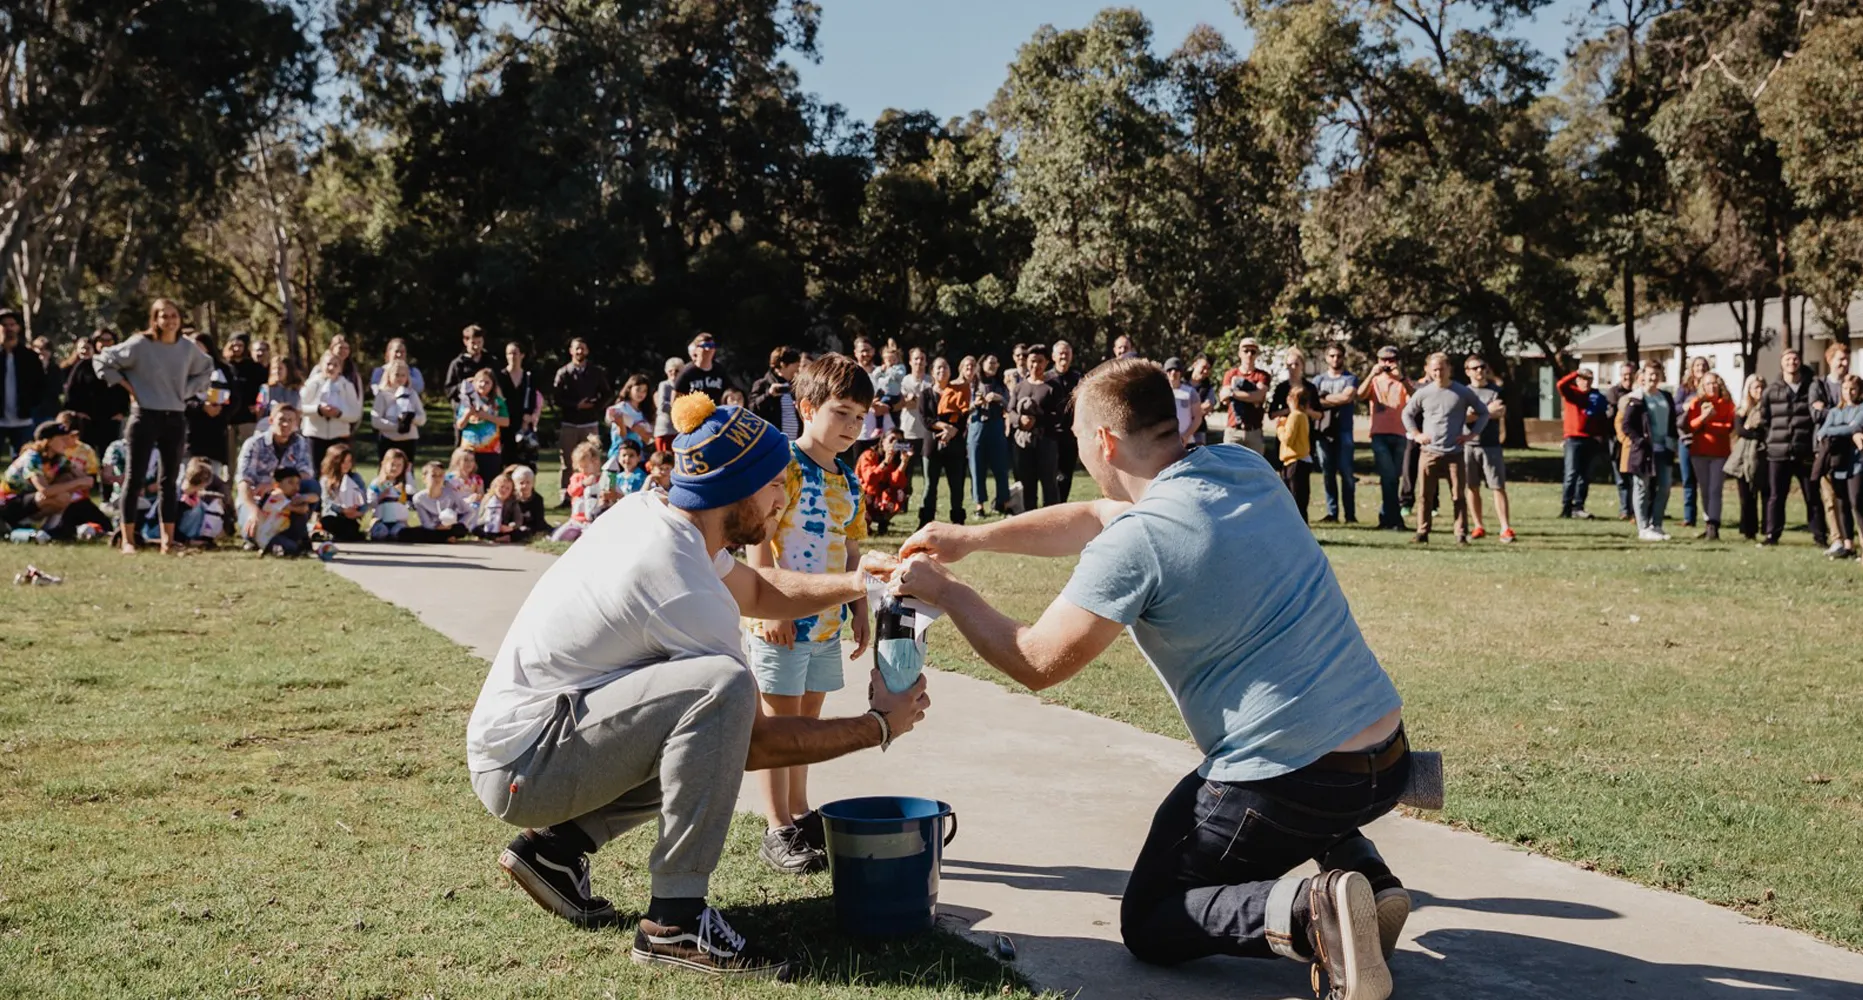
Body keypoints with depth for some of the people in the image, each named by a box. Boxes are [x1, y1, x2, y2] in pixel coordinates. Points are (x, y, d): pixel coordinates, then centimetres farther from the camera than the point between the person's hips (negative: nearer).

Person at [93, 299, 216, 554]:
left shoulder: (188, 349, 5)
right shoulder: (139, 345, -7)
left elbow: (206, 369, 25)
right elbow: (103, 362, -3)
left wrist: (189, 391, 10)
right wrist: (126, 387, -5)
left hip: (176, 419, 4)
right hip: (145, 416, -4)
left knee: (170, 479, 6)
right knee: (135, 477, -2)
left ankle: (168, 539, 11)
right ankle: (127, 539, 2)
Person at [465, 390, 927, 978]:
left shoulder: (649, 511, 2)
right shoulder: (685, 591, -23)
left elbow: (757, 590, 20)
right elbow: (758, 743, -15)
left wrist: (854, 586, 5)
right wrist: (879, 726, -4)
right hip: (521, 768, -10)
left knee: (719, 742, 21)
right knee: (723, 688, -28)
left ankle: (558, 844, 14)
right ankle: (675, 919, -20)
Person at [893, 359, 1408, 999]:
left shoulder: (1136, 542, -17)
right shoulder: (1245, 468, 8)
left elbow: (1037, 664, -9)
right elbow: (1098, 517, 21)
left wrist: (946, 592, 6)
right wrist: (972, 538, 20)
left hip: (1288, 785, -7)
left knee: (1149, 926, 14)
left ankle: (1305, 914, -13)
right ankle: (1362, 870, 15)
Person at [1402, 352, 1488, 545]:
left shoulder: (1463, 392, 1)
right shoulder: (1423, 392, 3)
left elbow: (1483, 412, 10)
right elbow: (1407, 413, 16)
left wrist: (1472, 434, 0)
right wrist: (1416, 434, 4)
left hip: (1454, 453, -1)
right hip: (1428, 452, 1)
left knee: (1458, 496, -1)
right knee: (1426, 495, 3)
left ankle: (1461, 535, 3)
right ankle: (1422, 532, 9)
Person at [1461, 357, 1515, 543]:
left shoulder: (1496, 391, 7)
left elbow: (1500, 414, -8)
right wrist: (1487, 411, -11)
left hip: (1491, 446, -1)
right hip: (1468, 445, 1)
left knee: (1498, 487, -6)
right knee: (1472, 487, 5)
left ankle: (1506, 529, -8)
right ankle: (1478, 527, 13)